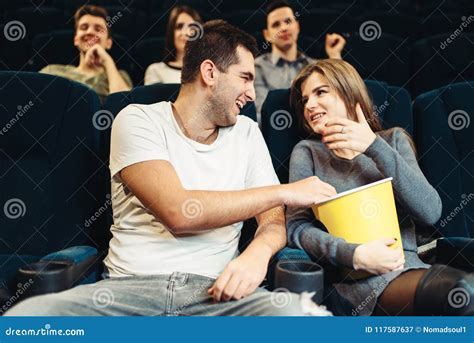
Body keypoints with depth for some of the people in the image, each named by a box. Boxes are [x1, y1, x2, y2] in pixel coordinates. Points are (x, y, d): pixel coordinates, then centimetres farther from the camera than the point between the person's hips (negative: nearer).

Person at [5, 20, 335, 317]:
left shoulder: (247, 132, 13)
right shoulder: (139, 120, -1)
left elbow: (274, 218, 9)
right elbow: (177, 212, -15)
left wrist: (259, 249, -16)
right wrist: (283, 192, -9)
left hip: (214, 290, 3)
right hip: (129, 285, -2)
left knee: (292, 310, -30)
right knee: (26, 314, -30)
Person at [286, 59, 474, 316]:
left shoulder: (393, 140, 16)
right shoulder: (308, 152, 10)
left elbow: (431, 212, 0)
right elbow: (297, 227, -2)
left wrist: (374, 147, -7)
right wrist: (355, 255, -19)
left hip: (409, 266, 4)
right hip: (358, 281, -3)